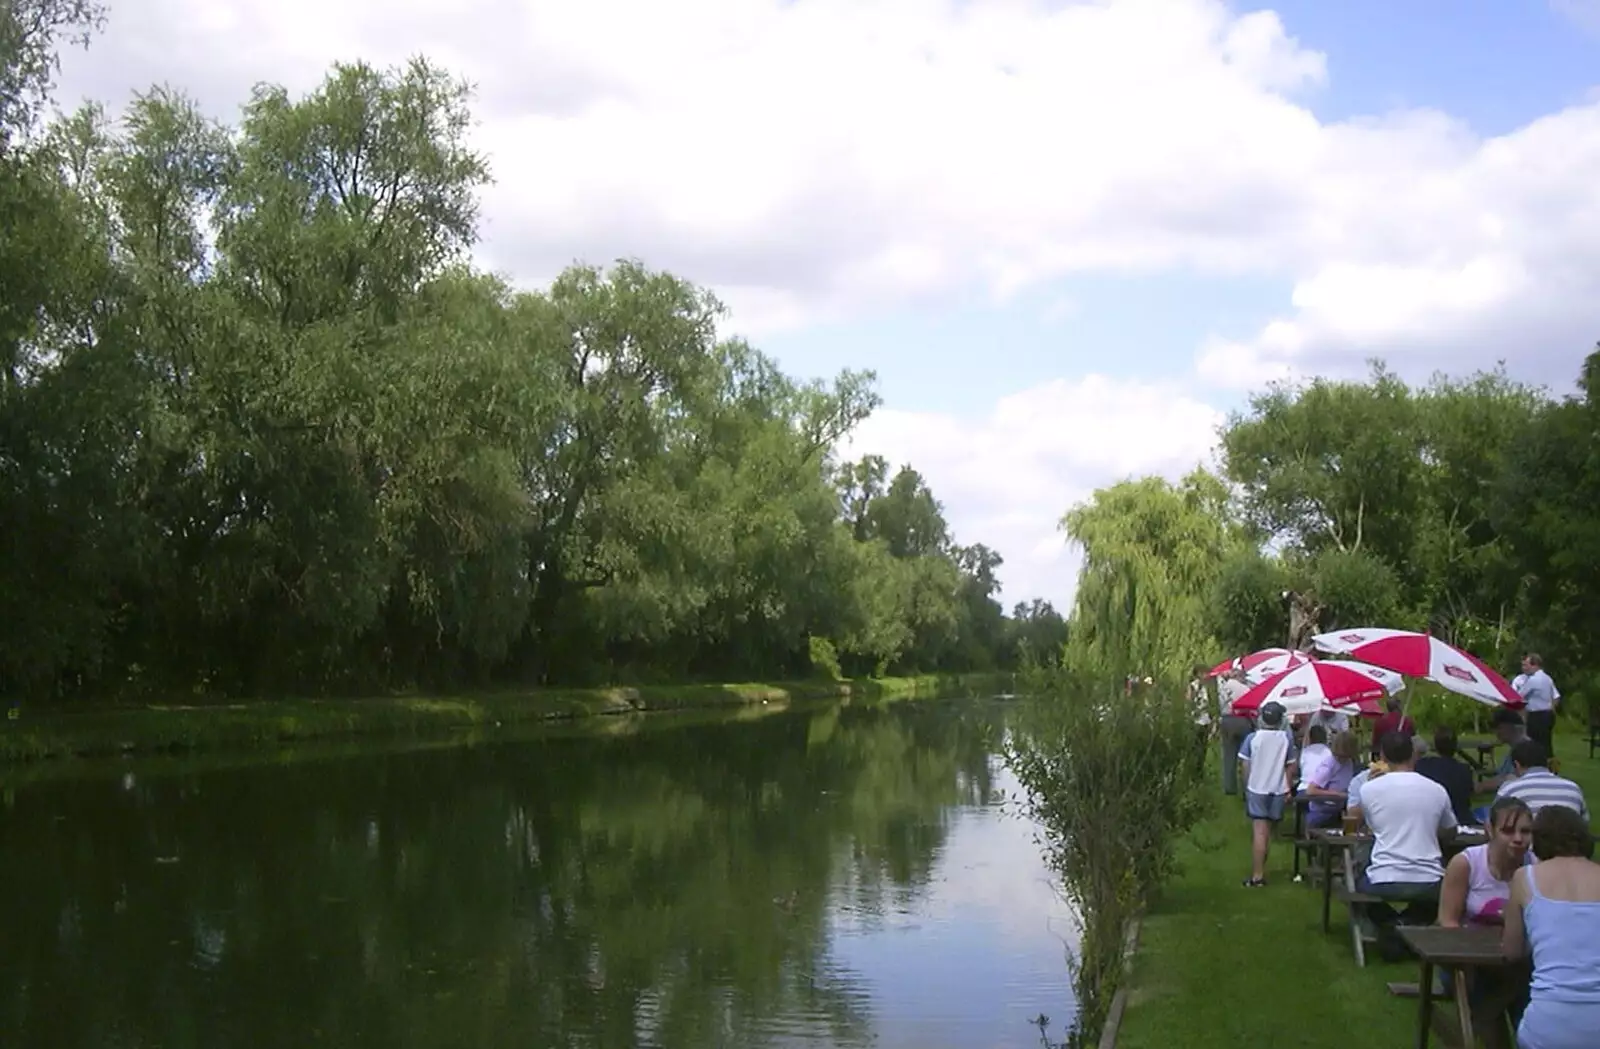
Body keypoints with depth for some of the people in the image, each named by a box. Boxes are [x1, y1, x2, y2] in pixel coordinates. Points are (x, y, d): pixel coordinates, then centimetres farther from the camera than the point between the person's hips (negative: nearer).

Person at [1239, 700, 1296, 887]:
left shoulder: (1252, 738, -7)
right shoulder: (1287, 738, -5)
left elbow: (1245, 765, -4)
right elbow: (1291, 767, -2)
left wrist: (1247, 786, 9)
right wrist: (1288, 788, 10)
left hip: (1256, 789, -2)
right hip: (1278, 790, 2)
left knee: (1259, 832, -5)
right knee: (1268, 832, 16)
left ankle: (1257, 875, -11)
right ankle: (1260, 870, 26)